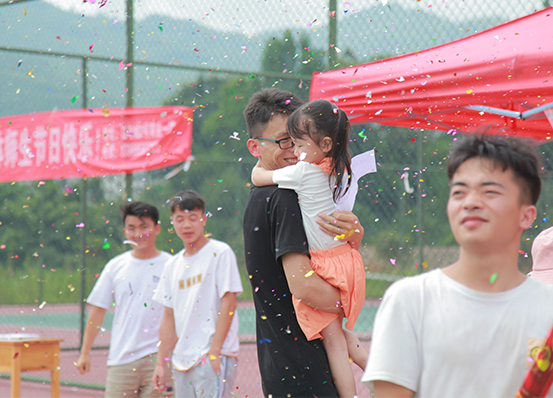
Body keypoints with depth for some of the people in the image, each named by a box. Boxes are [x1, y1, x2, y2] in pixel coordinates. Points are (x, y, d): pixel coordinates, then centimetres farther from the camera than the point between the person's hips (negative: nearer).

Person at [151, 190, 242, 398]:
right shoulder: (173, 265, 16)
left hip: (214, 357, -7)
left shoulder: (220, 252, -3)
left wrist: (214, 352, -15)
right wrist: (160, 361, 12)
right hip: (182, 359, 7)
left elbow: (229, 302, -9)